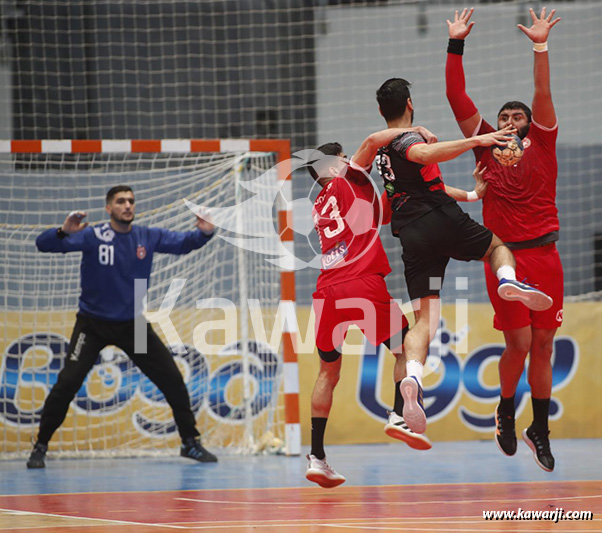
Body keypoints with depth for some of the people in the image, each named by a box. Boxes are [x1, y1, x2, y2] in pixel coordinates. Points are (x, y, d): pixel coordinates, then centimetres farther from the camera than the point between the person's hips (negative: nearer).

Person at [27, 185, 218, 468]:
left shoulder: (149, 237, -3)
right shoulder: (91, 236, -15)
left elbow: (183, 242, 0)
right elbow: (44, 244, -24)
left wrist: (203, 233, -23)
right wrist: (63, 231, -47)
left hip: (132, 325, 4)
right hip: (93, 324, -3)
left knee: (173, 380, 1)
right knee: (67, 383, -15)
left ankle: (190, 442, 17)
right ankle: (40, 447, 0)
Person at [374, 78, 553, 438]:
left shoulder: (383, 149, 25)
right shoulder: (407, 140, -3)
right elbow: (425, 155, -30)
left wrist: (471, 195, 44)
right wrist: (476, 141, -35)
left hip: (412, 239, 6)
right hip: (441, 220, -6)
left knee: (425, 319, -2)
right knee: (498, 245, 21)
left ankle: (413, 378, -29)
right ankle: (509, 280, -15)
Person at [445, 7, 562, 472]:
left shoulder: (541, 147, 8)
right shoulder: (488, 149, 9)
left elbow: (544, 96, -4)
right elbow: (458, 99, 5)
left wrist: (541, 46, -14)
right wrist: (455, 46, -1)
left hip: (544, 257, 1)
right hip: (505, 256, -1)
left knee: (543, 346, 4)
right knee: (519, 344, -7)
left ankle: (540, 432, 15)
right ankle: (506, 412, 20)